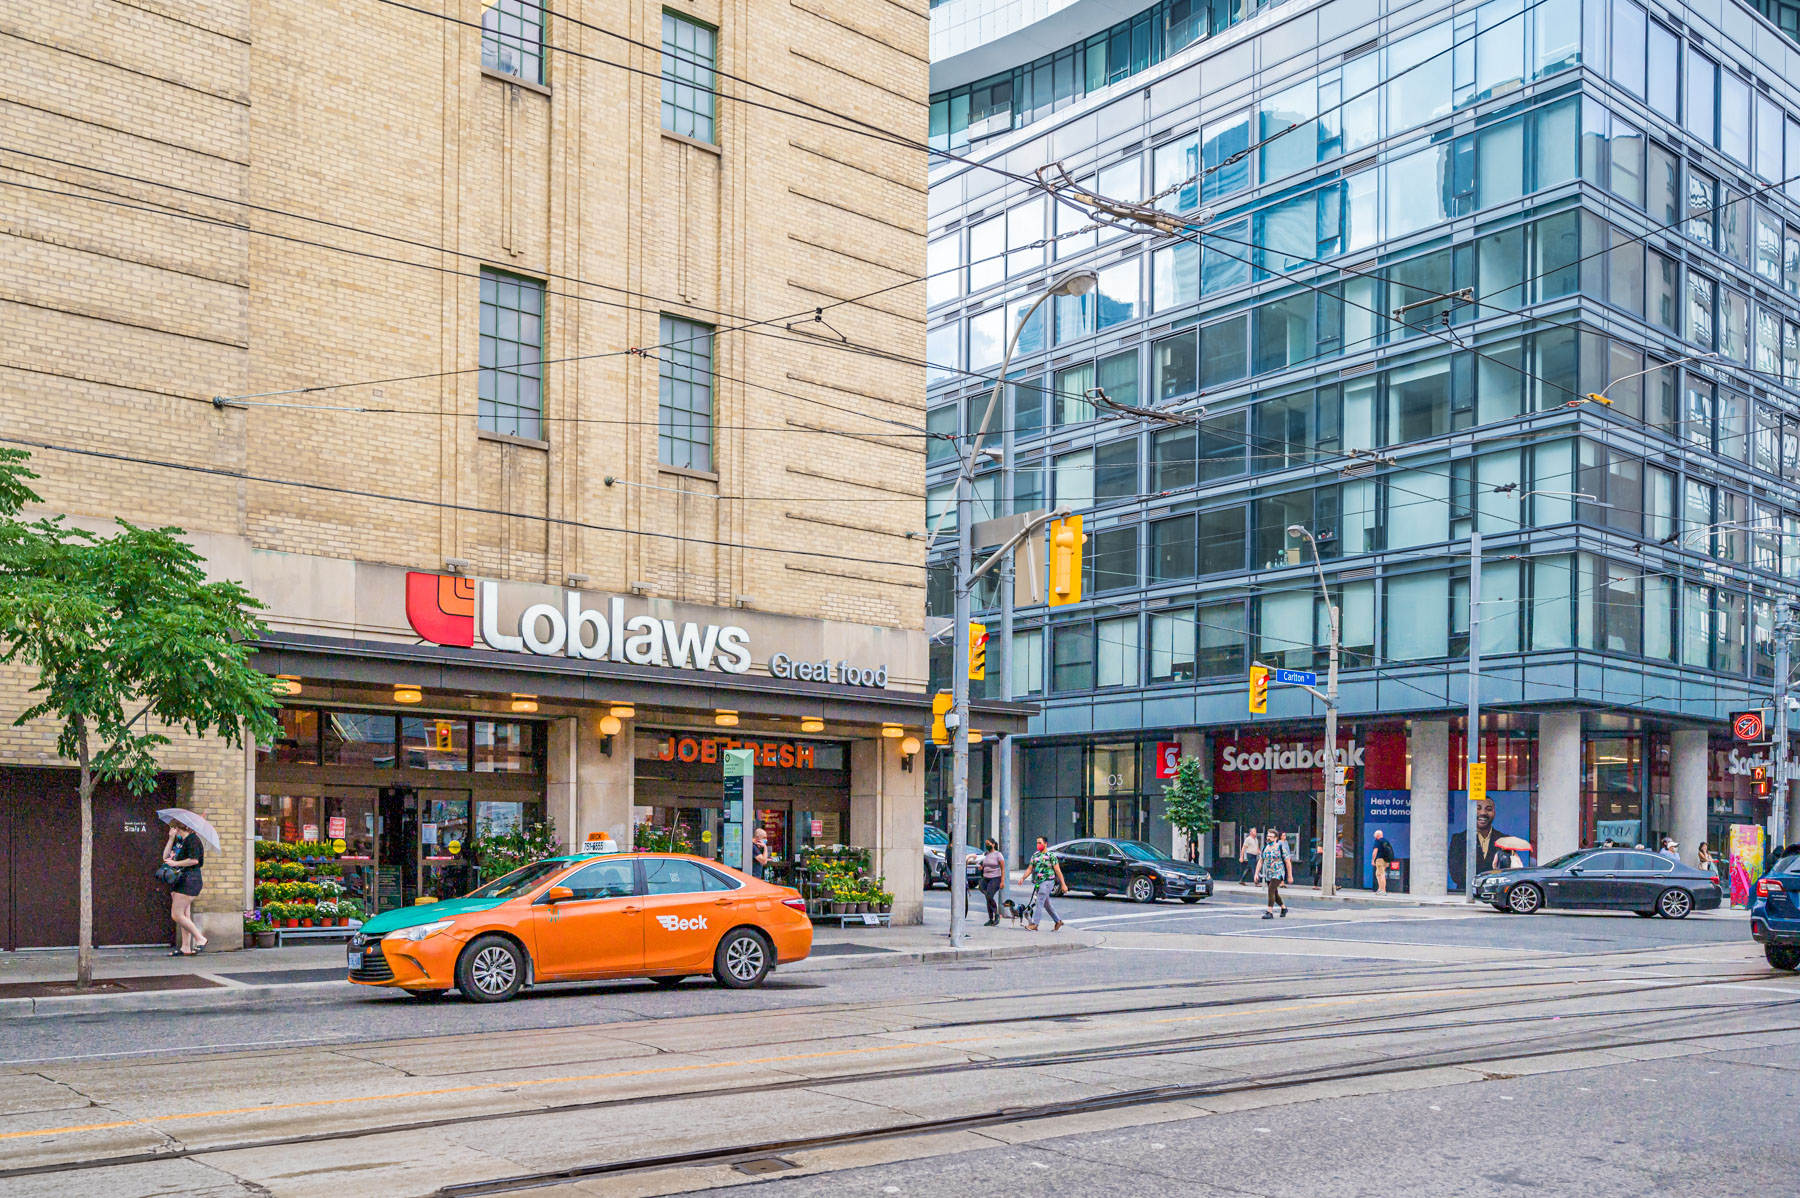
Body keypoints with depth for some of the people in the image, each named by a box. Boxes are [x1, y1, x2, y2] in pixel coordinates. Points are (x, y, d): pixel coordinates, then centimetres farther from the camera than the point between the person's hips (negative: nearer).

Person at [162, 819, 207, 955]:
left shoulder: (192, 839, -11)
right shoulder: (179, 841, 17)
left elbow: (194, 860, -21)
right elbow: (165, 857, 12)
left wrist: (176, 863, -13)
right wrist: (171, 839, 5)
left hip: (189, 881, -9)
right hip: (179, 881, 9)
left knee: (176, 915, -12)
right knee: (184, 915, 9)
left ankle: (200, 939, -6)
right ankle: (186, 947, 11)